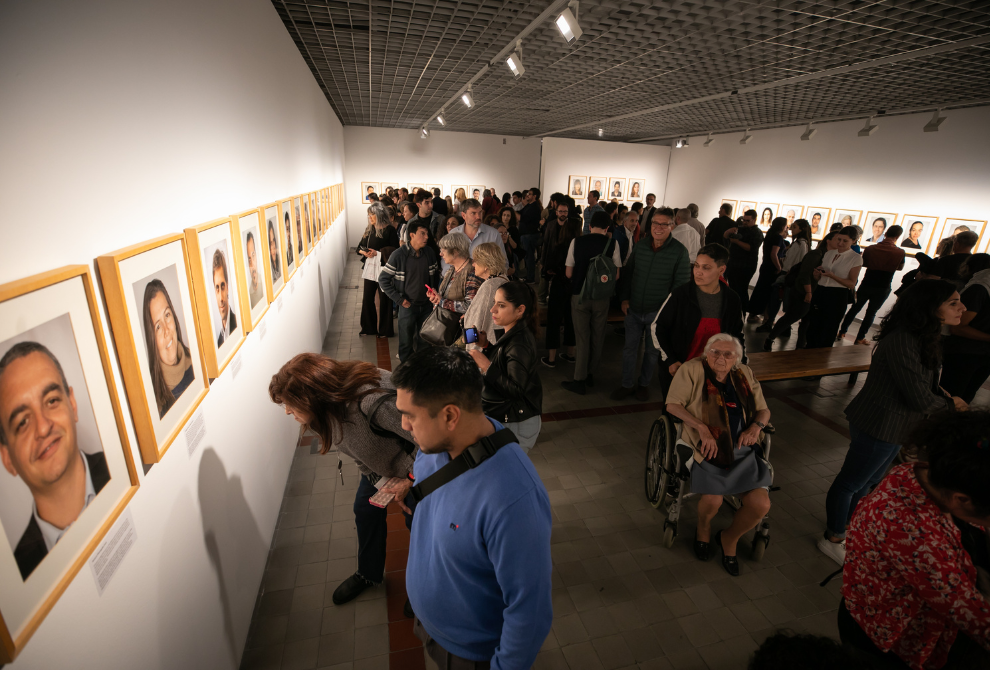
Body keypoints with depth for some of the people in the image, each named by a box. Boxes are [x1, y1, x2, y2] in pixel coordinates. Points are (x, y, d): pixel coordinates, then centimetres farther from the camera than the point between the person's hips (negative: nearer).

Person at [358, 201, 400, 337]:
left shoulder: (389, 230, -7)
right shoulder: (369, 230, 12)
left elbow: (394, 250, -11)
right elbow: (360, 247, 17)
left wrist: (377, 253, -17)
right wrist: (365, 252, -5)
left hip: (384, 269, -6)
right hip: (370, 268, 6)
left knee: (384, 299, 2)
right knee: (367, 298, 8)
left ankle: (384, 330, 14)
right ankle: (369, 328, 21)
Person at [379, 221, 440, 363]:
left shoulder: (430, 253, -1)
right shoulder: (398, 255, -13)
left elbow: (436, 274, 16)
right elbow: (383, 279, -9)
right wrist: (399, 299, -13)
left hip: (427, 305, 4)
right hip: (408, 306, -4)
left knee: (425, 340, 16)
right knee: (406, 342, 8)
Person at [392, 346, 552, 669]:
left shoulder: (513, 500, -42)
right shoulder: (436, 443, -16)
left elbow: (530, 611, -29)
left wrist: (504, 668, -17)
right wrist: (407, 494, -8)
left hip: (473, 652, -6)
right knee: (433, 666, 32)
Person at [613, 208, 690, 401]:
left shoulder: (680, 251, -10)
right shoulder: (640, 245, 1)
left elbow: (682, 284, -7)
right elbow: (628, 273, 10)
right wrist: (624, 298, 2)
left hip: (658, 313, -3)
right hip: (634, 309, 3)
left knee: (652, 351, 13)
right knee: (629, 348, 10)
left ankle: (644, 384, 34)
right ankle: (627, 384, 27)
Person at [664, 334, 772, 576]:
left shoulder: (745, 374, 12)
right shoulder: (692, 370, -3)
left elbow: (764, 410, 18)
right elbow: (673, 404, -9)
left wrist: (756, 426, -5)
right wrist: (702, 428, -20)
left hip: (743, 450, 5)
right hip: (709, 447, -4)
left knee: (761, 504, -14)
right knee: (713, 500, -25)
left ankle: (729, 538, 20)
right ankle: (703, 530, 16)